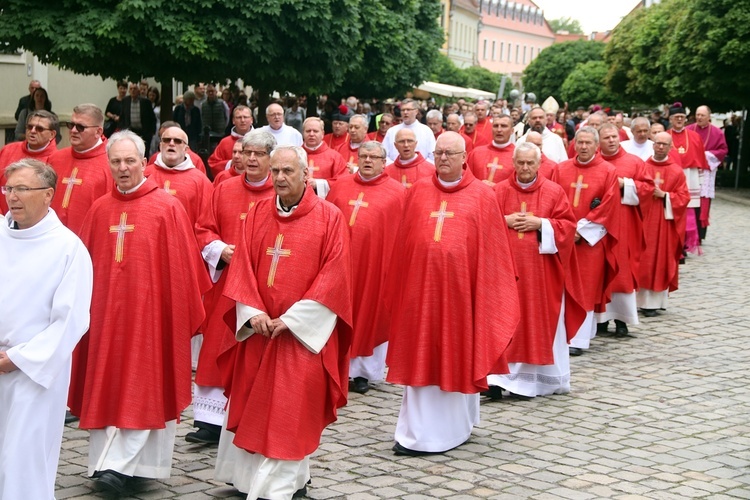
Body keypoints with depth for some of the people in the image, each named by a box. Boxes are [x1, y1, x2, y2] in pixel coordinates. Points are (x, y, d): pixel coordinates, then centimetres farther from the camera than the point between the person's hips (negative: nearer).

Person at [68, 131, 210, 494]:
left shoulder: (167, 209, -5)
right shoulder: (99, 210, 7)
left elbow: (181, 266, -5)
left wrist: (183, 314, -5)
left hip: (149, 312, -4)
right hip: (105, 312, 5)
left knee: (141, 388, -3)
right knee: (106, 387, 8)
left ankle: (119, 465, -3)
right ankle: (108, 461, 16)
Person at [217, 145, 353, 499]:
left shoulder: (329, 217, -6)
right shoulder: (257, 214, 7)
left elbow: (334, 276, -10)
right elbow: (242, 267, 5)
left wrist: (292, 318, -15)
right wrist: (253, 312, -10)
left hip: (303, 332, -4)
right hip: (259, 330, 4)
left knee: (290, 412, -2)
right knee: (254, 408, 9)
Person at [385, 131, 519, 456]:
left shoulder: (482, 196, 0)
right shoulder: (418, 191, 7)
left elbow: (492, 249, 0)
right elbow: (404, 241, 9)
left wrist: (489, 292, -3)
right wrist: (398, 287, 6)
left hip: (460, 287, -2)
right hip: (421, 285, 2)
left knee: (459, 357, 7)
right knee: (422, 358, 6)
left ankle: (455, 424, 21)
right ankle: (418, 432, 14)